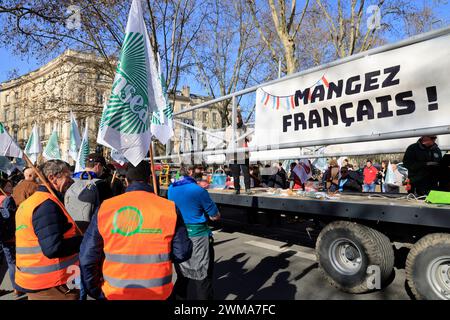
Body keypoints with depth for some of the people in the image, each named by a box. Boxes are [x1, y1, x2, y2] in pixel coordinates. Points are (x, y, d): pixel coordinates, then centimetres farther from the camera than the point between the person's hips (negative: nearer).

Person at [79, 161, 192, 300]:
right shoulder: (168, 208, -12)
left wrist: (95, 291, 7)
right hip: (157, 293, -1)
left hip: (115, 293, 1)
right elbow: (182, 252, -7)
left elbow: (87, 256, -6)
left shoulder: (105, 208, -9)